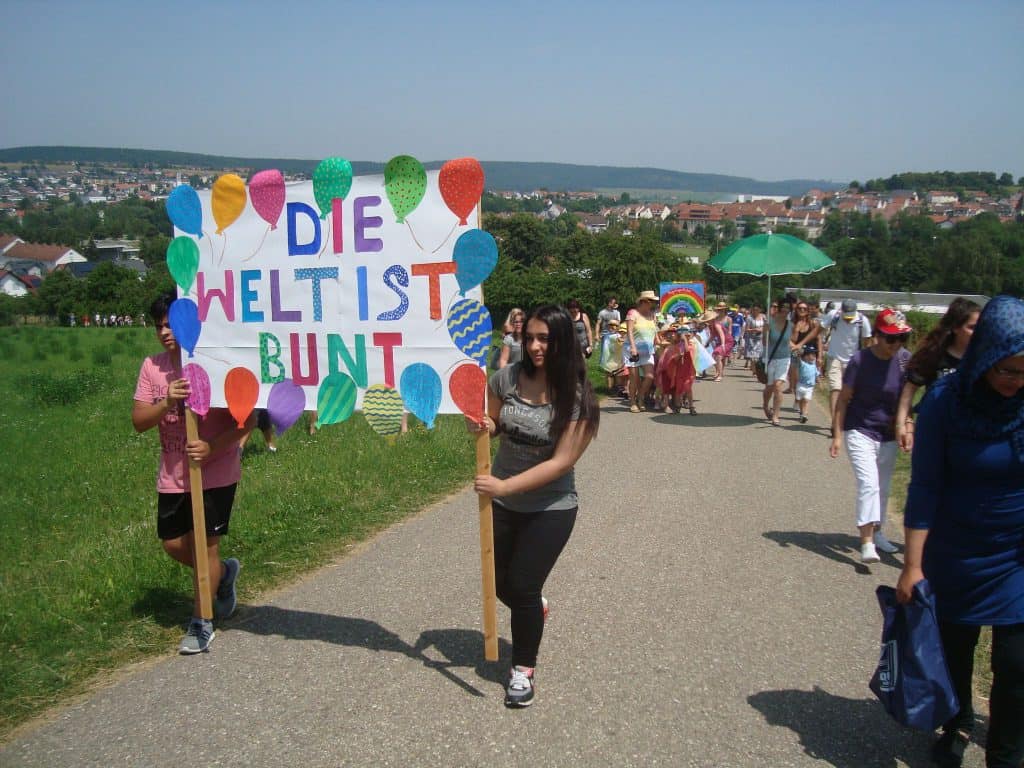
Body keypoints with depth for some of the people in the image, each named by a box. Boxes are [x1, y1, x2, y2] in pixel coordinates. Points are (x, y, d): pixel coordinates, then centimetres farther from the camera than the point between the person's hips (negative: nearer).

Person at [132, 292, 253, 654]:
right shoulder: (152, 366, 1)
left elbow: (247, 418, -14)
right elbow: (138, 421, -2)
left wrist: (213, 447, -26)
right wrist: (167, 402, -22)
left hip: (215, 472, -5)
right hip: (172, 475, 6)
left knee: (204, 544, 1)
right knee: (174, 544, 14)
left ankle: (201, 624, 18)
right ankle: (224, 573, 43)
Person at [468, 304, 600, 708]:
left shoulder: (577, 399, -20)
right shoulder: (507, 378, -10)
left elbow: (561, 463, -23)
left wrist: (505, 486, -29)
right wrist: (481, 425, -17)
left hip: (550, 508, -4)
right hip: (502, 502, 4)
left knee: (523, 586, -1)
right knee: (501, 584, 17)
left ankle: (524, 669, 25)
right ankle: (534, 610, 53)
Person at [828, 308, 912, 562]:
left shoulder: (905, 359, -4)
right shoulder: (860, 360, -16)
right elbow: (844, 398, -10)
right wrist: (837, 435, -11)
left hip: (888, 435, 5)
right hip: (859, 432, -5)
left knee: (882, 488, 15)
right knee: (868, 484, -15)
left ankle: (877, 533, 33)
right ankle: (867, 544, -15)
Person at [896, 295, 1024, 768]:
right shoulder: (946, 400, -16)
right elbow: (925, 486, -11)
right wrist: (913, 565, -11)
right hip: (956, 555, 0)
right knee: (954, 648, 17)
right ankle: (957, 727, 43)